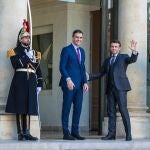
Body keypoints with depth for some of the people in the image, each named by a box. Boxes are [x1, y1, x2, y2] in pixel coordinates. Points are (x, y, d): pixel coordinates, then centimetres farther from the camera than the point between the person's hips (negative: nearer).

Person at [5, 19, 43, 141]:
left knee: (29, 107, 2)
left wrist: (39, 84, 7)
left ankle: (27, 132, 3)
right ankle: (20, 133, -2)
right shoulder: (15, 52, 4)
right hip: (20, 81, -4)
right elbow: (16, 65, -13)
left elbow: (38, 70, 15)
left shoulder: (34, 53, 18)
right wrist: (28, 58, -7)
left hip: (32, 82, 4)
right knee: (20, 107, -5)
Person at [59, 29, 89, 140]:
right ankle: (66, 133, 2)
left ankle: (75, 132, 13)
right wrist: (68, 79, -19)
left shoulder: (82, 51, 18)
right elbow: (62, 67, -8)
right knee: (67, 108, -2)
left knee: (78, 108, 6)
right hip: (69, 84, -6)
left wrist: (85, 82, 10)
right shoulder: (66, 50, -3)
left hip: (79, 85, 7)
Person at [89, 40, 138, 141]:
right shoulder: (107, 60, 22)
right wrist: (89, 76, 8)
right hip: (110, 88, 5)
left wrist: (134, 51, -32)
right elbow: (101, 74, 21)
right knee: (111, 111, 4)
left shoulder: (124, 57, 8)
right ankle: (111, 134, 6)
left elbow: (133, 60, -12)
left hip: (120, 87, -5)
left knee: (123, 110, -10)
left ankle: (128, 134, -8)